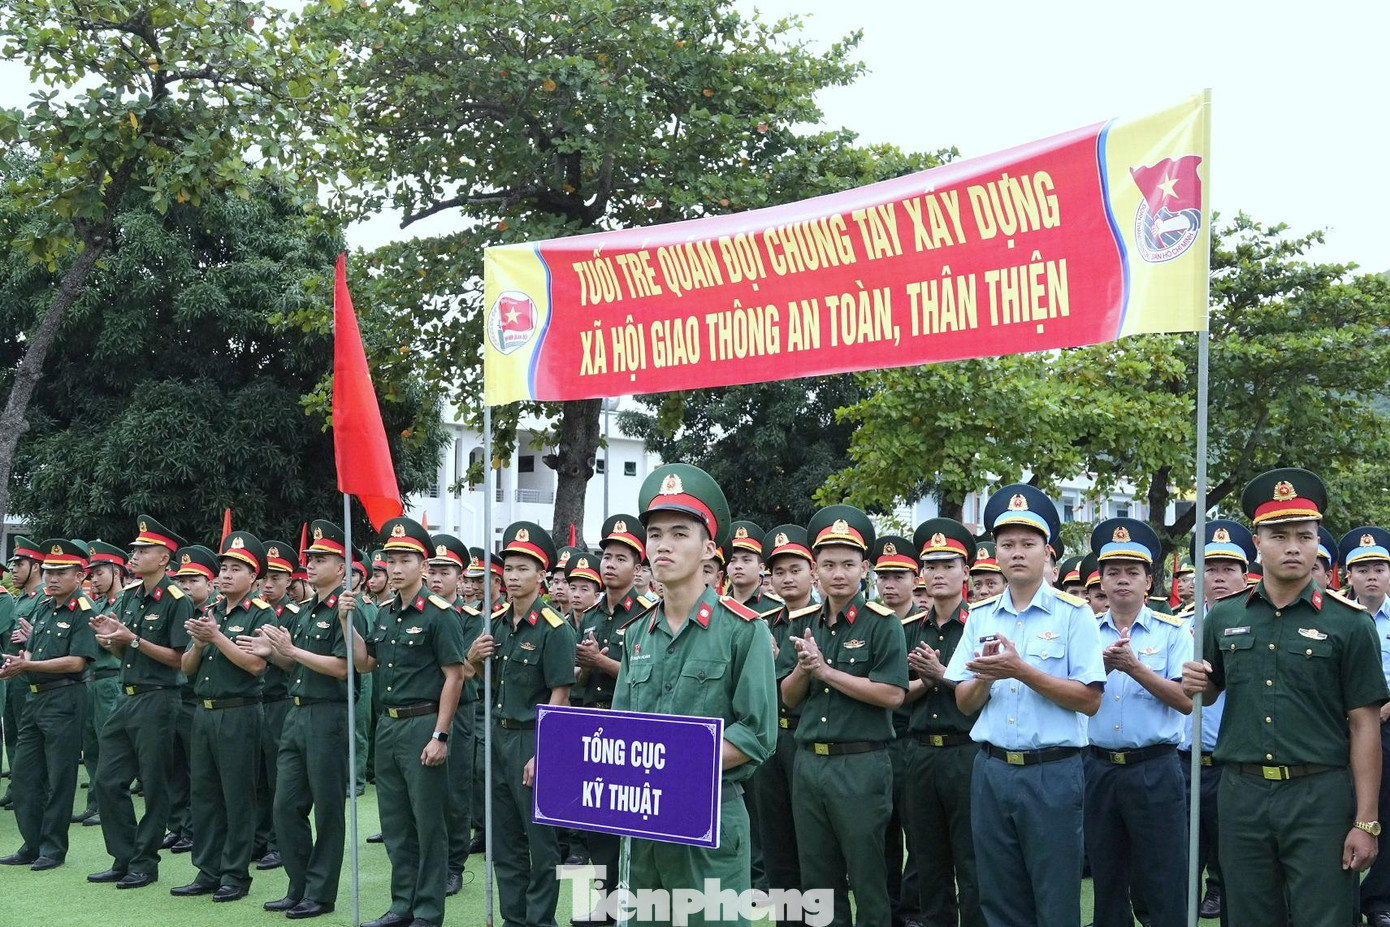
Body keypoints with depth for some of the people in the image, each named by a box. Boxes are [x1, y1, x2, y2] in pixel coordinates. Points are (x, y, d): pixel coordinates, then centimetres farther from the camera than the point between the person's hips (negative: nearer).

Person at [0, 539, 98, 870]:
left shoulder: (83, 612, -11)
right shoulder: (43, 608, 14)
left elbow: (76, 662, -19)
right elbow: (31, 651, 17)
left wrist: (27, 665, -22)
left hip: (64, 699, -8)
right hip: (35, 698, 9)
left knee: (59, 777, 0)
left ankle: (53, 849, 9)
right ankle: (32, 845, 20)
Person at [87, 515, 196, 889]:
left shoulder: (176, 601, -11)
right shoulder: (128, 596, 11)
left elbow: (178, 658, -15)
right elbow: (122, 653, 16)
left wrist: (132, 638, -19)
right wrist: (110, 637, -5)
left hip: (157, 700, -8)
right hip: (126, 698, 8)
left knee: (153, 785, 2)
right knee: (108, 780, 9)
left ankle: (145, 863, 13)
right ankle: (124, 859, 19)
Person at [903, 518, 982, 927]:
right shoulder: (910, 630, 10)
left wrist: (942, 675, -16)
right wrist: (924, 681, -8)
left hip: (967, 751, -5)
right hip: (921, 751, 5)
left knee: (971, 861, 1)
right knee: (929, 859, 12)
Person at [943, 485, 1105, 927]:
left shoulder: (1073, 613, -4)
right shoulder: (980, 616, 10)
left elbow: (1090, 700, -11)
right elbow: (964, 703, 10)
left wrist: (1021, 670, -19)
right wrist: (986, 677, -12)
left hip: (1053, 773, -4)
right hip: (991, 770, 4)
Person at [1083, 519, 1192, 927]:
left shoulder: (1172, 631, -1)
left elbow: (1186, 702, -10)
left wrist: (1135, 667, -19)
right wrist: (1103, 667, -16)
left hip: (1154, 770, -3)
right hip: (1098, 767, 3)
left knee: (1163, 886, 0)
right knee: (1107, 882, 13)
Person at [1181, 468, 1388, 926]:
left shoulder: (1349, 622, -4)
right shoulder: (1224, 617, 6)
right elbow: (1208, 694, 19)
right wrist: (1195, 684, -6)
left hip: (1320, 795, -3)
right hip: (1242, 793, 3)